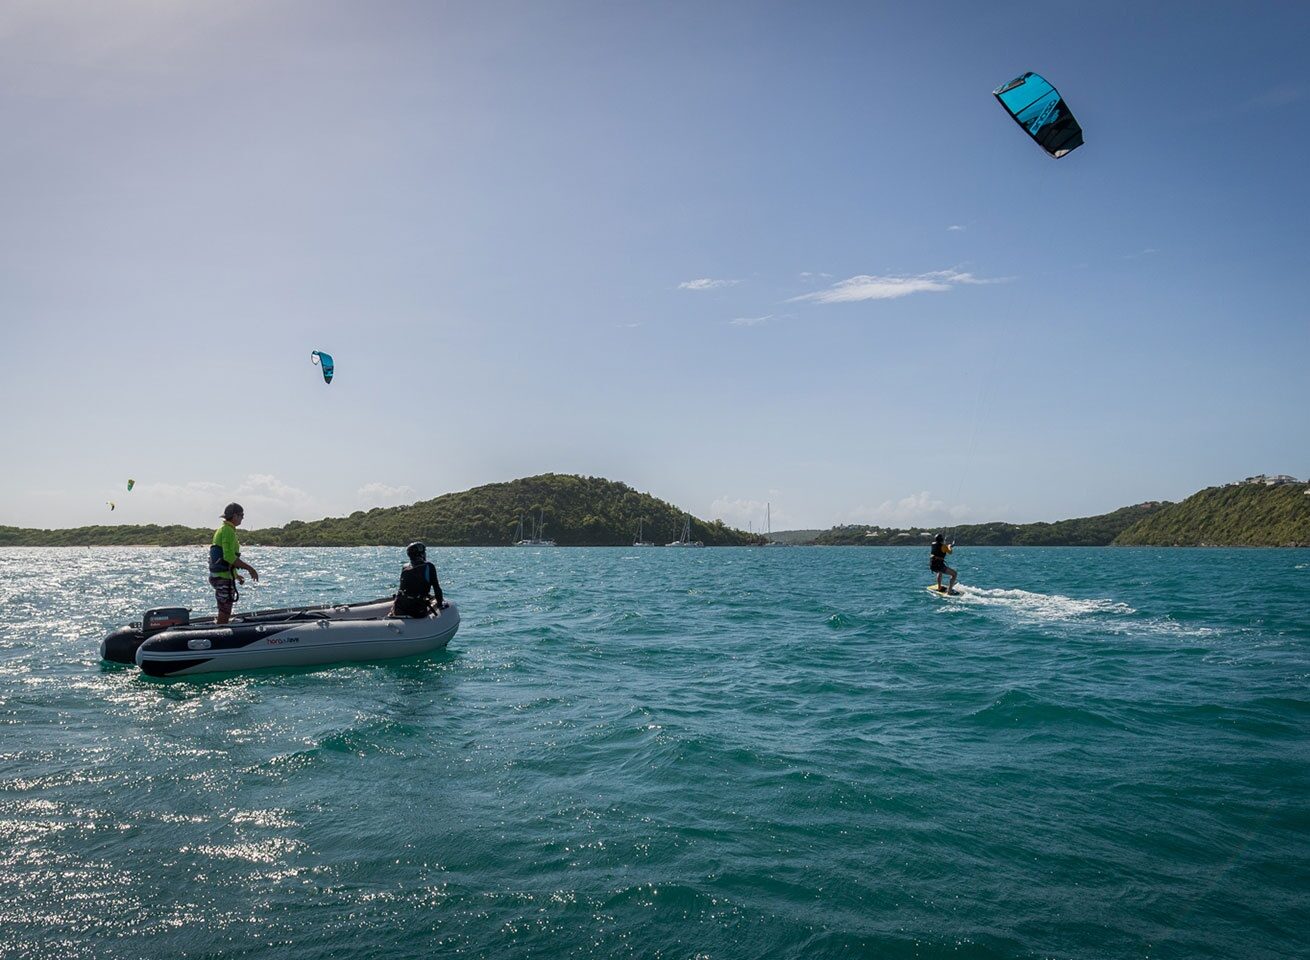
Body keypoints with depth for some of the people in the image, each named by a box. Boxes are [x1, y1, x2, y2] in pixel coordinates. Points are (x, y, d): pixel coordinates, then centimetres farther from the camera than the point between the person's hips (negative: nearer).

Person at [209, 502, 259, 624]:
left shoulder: (221, 530, 17)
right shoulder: (228, 531, -14)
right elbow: (229, 556, -24)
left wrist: (235, 574, 28)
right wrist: (249, 568, -19)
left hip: (217, 575, 10)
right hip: (224, 577, -10)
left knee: (225, 614, 16)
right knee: (224, 615, -7)